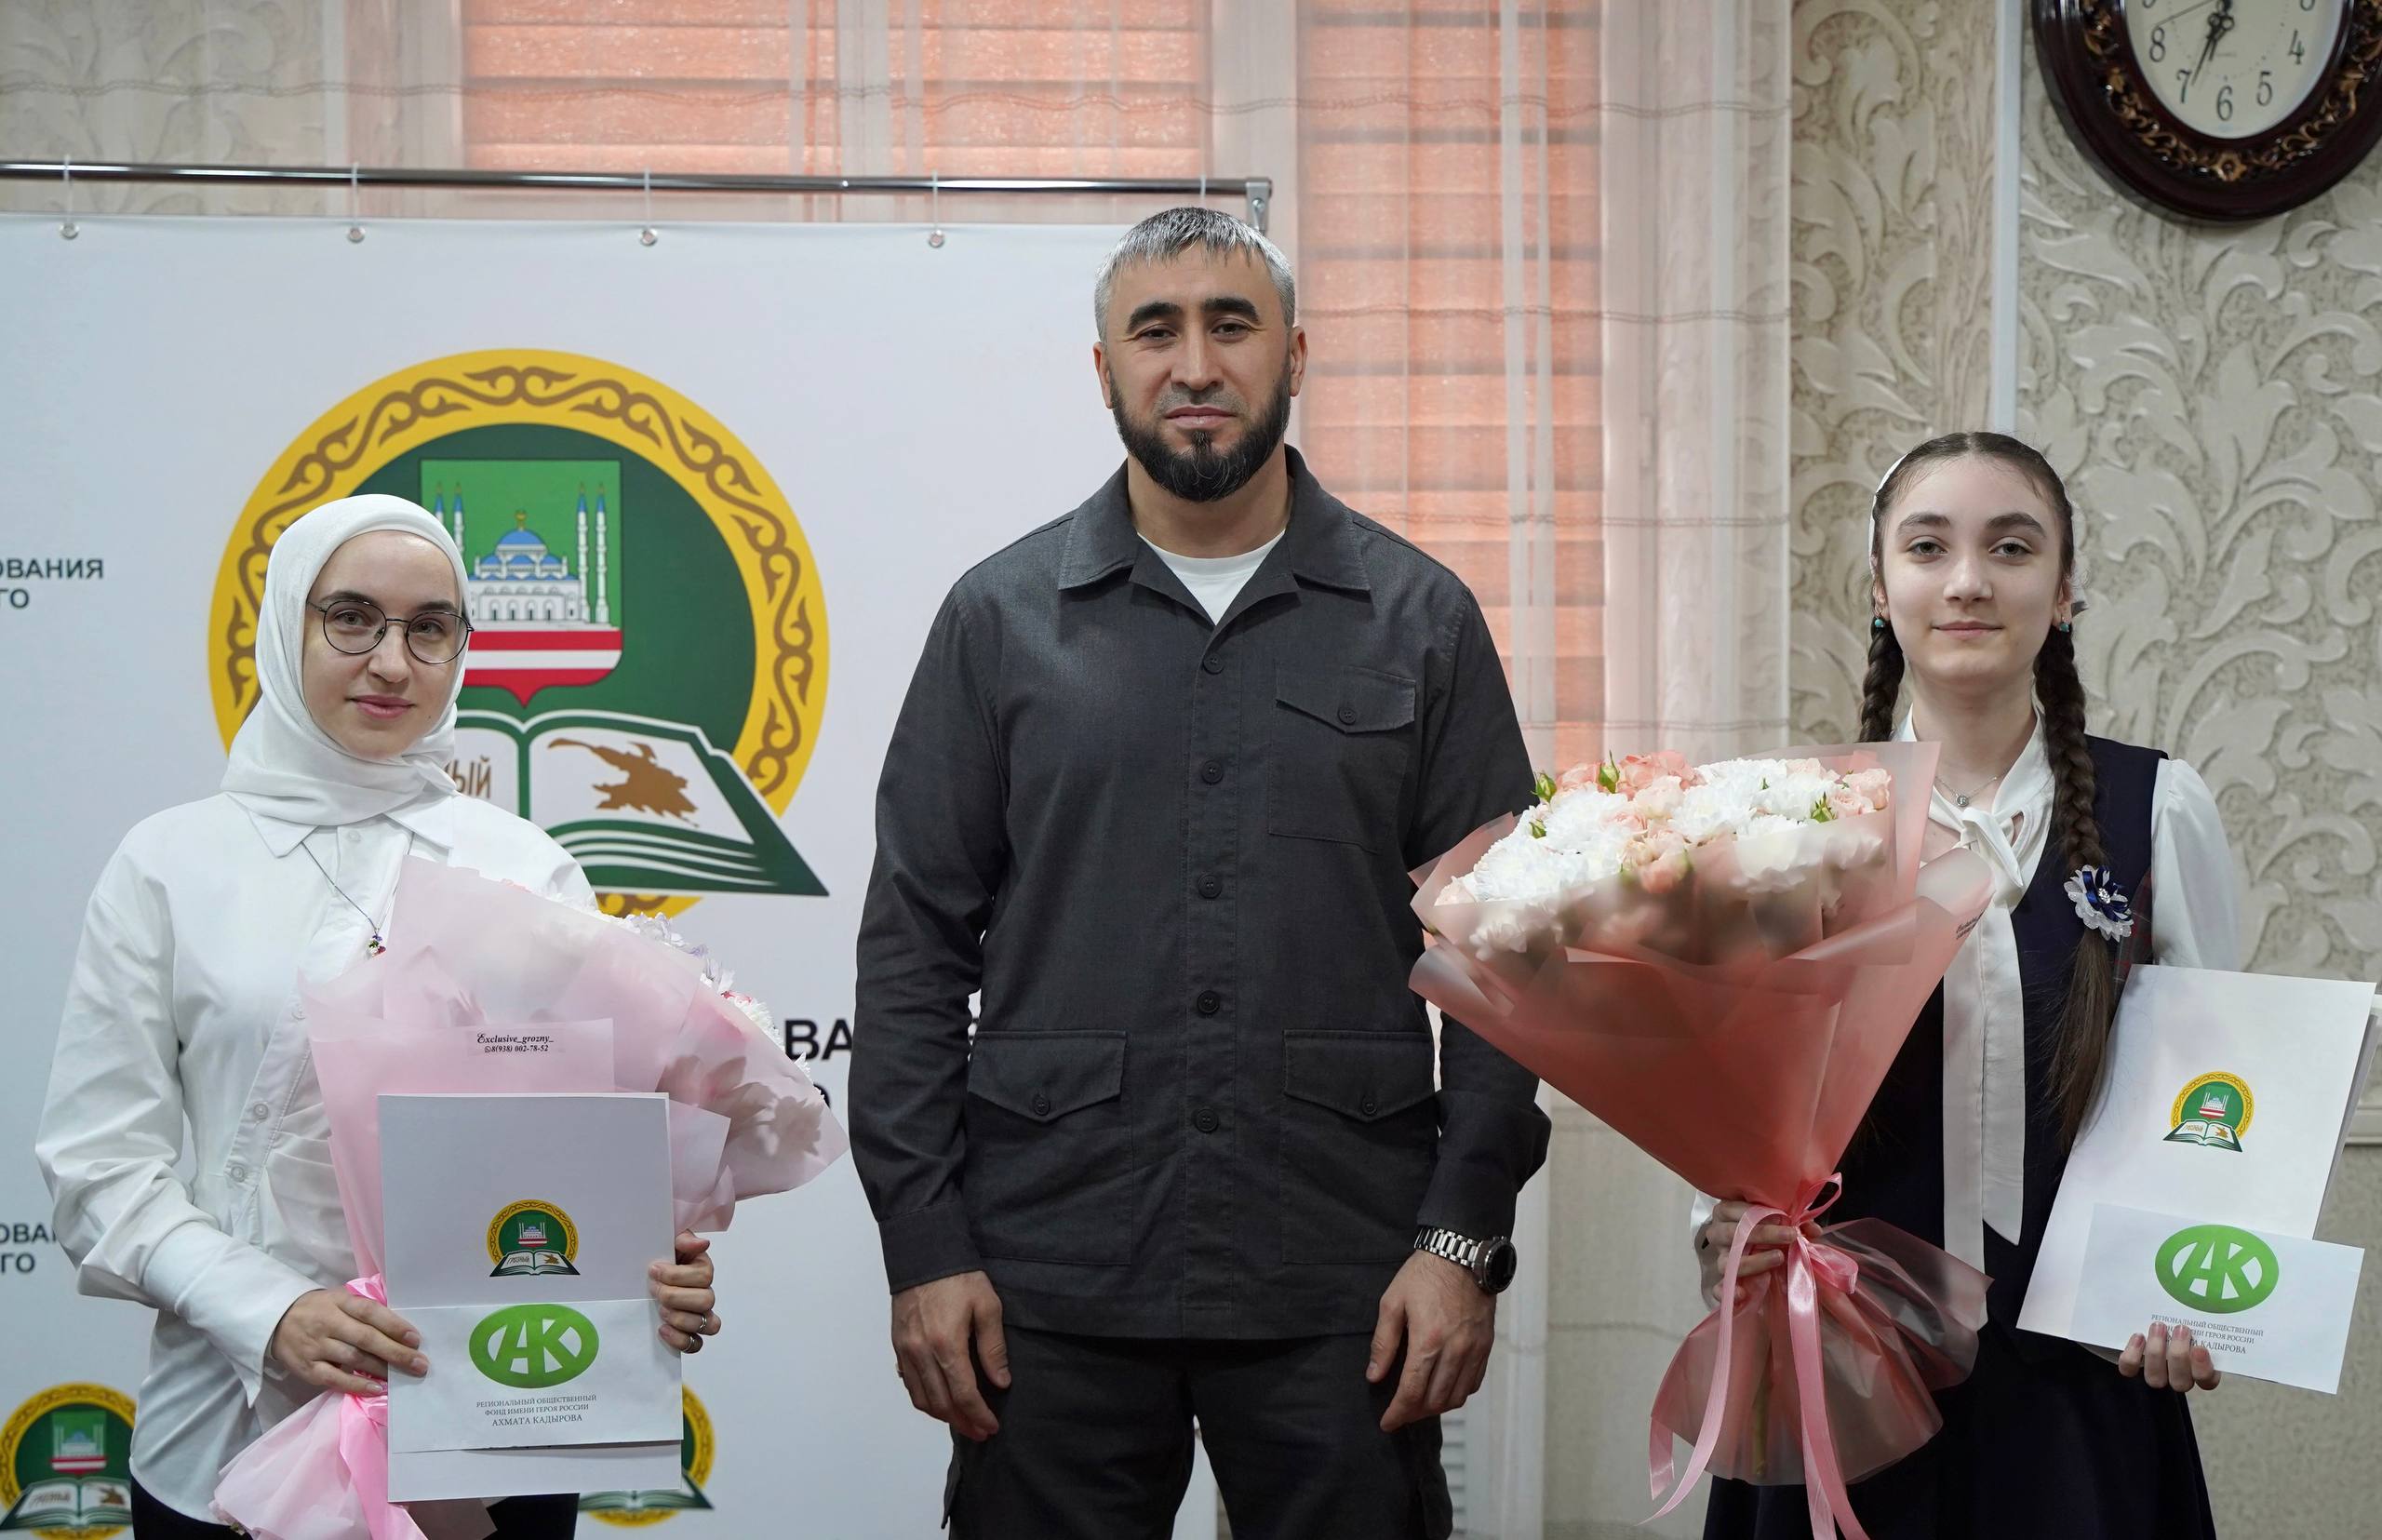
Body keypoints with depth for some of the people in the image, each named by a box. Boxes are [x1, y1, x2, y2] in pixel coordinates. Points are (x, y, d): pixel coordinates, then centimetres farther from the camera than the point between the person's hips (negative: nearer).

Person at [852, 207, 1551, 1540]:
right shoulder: (1003, 619, 7)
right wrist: (922, 1243, -2)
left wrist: (1466, 1237, -4)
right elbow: (915, 943, 5)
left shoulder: (1419, 619, 6)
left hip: (1342, 1285, 0)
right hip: (1051, 1275, 0)